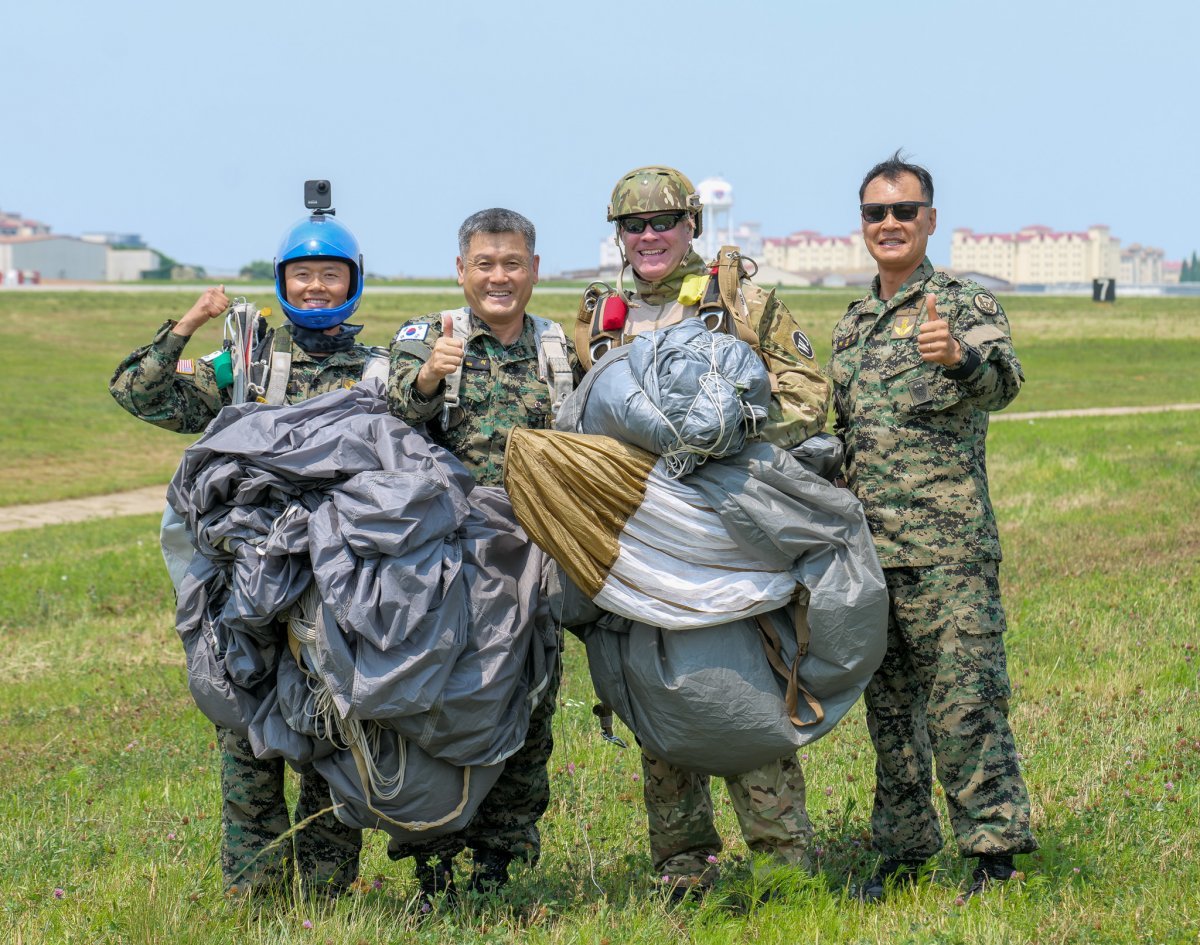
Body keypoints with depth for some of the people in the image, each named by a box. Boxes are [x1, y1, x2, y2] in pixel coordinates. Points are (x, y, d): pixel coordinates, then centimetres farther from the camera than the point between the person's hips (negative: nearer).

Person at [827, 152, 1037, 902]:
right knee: (889, 704, 11)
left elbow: (1003, 381, -22)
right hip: (867, 547, 7)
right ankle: (903, 853, 18)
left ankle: (997, 856, -4)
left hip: (946, 546, -7)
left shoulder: (964, 303, -2)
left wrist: (958, 358, -43)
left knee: (965, 702, -9)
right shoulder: (853, 324, 18)